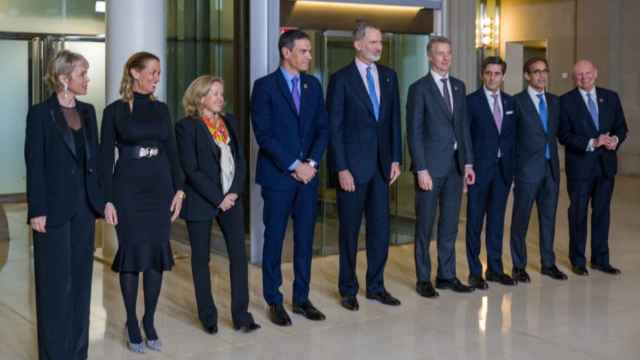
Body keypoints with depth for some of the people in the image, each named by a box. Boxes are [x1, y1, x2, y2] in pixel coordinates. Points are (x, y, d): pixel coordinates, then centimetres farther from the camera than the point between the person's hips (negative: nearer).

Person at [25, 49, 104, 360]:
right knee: (56, 282, 1)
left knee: (81, 279, 10)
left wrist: (101, 199, 7)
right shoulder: (40, 113, -7)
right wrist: (37, 211, -14)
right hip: (54, 207, -6)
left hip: (84, 206, 6)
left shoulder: (88, 111, 10)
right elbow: (34, 165, -9)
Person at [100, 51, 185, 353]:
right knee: (132, 253, 2)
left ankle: (149, 322, 18)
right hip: (128, 188, -4)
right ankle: (132, 324, 14)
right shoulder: (115, 110, -4)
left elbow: (172, 151, 10)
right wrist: (107, 200, -9)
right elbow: (106, 157, -5)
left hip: (160, 187, 4)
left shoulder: (161, 109, 8)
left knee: (157, 253, 5)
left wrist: (179, 189, 3)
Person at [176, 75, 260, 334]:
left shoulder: (229, 121, 10)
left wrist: (234, 192, -6)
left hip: (230, 199, 5)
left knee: (239, 254, 0)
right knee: (201, 257, 6)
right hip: (201, 201, -4)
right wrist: (218, 198, -14)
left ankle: (241, 315, 7)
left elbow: (240, 159, 9)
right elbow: (191, 170, -12)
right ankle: (207, 316, 18)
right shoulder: (187, 126, -7)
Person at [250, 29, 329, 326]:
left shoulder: (313, 85, 10)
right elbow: (263, 134, -11)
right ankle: (274, 302, 13)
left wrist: (311, 162, -7)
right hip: (277, 175, -4)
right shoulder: (265, 86, -5)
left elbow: (322, 128, 8)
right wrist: (293, 166, -13)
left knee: (305, 239, 8)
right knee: (274, 238, 3)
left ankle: (301, 298, 19)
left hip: (308, 174, 5)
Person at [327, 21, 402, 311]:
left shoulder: (389, 76, 8)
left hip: (381, 163, 5)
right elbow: (334, 127, -9)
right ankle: (348, 289, 18)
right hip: (353, 164, -4)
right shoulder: (341, 78, -7)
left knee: (380, 227, 7)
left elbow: (394, 120, 11)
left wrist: (396, 159, 5)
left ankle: (376, 285, 20)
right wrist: (341, 169, -14)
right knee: (350, 229, 6)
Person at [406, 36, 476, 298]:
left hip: (455, 165, 6)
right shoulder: (419, 88, -6)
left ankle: (447, 275, 20)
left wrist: (468, 162, 7)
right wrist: (421, 169, -14)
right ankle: (423, 279, 13)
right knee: (425, 225, 3)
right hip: (430, 165, -5)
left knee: (450, 225, 11)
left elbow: (464, 126, 14)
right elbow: (414, 132, -9)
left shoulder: (459, 86, 12)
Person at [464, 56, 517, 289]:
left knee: (497, 219, 11)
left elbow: (513, 136, 11)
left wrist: (514, 167, 5)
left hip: (503, 168, 4)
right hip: (479, 168, -4)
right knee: (475, 220, 2)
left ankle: (495, 269, 21)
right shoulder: (471, 101, -4)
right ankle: (475, 272, 10)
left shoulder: (510, 102, 10)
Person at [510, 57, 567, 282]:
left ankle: (548, 264, 23)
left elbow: (554, 133, 16)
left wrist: (553, 157, 8)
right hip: (527, 169, -5)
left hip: (551, 167, 5)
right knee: (521, 219, 3)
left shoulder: (554, 101, 12)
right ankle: (519, 267, 13)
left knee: (548, 217, 12)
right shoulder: (517, 102, -6)